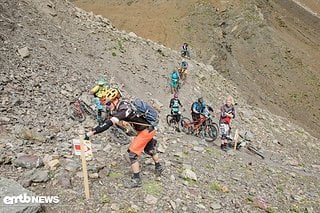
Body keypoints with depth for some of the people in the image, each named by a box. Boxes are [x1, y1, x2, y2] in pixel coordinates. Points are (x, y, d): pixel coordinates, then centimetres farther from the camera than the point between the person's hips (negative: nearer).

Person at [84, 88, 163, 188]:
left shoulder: (123, 110, -30)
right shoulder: (122, 105, -1)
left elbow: (108, 123, -39)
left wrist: (91, 133, -40)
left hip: (146, 131, -10)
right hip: (149, 129, 10)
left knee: (132, 153, -8)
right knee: (149, 149, 29)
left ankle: (136, 180, 2)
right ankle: (158, 167, 52)